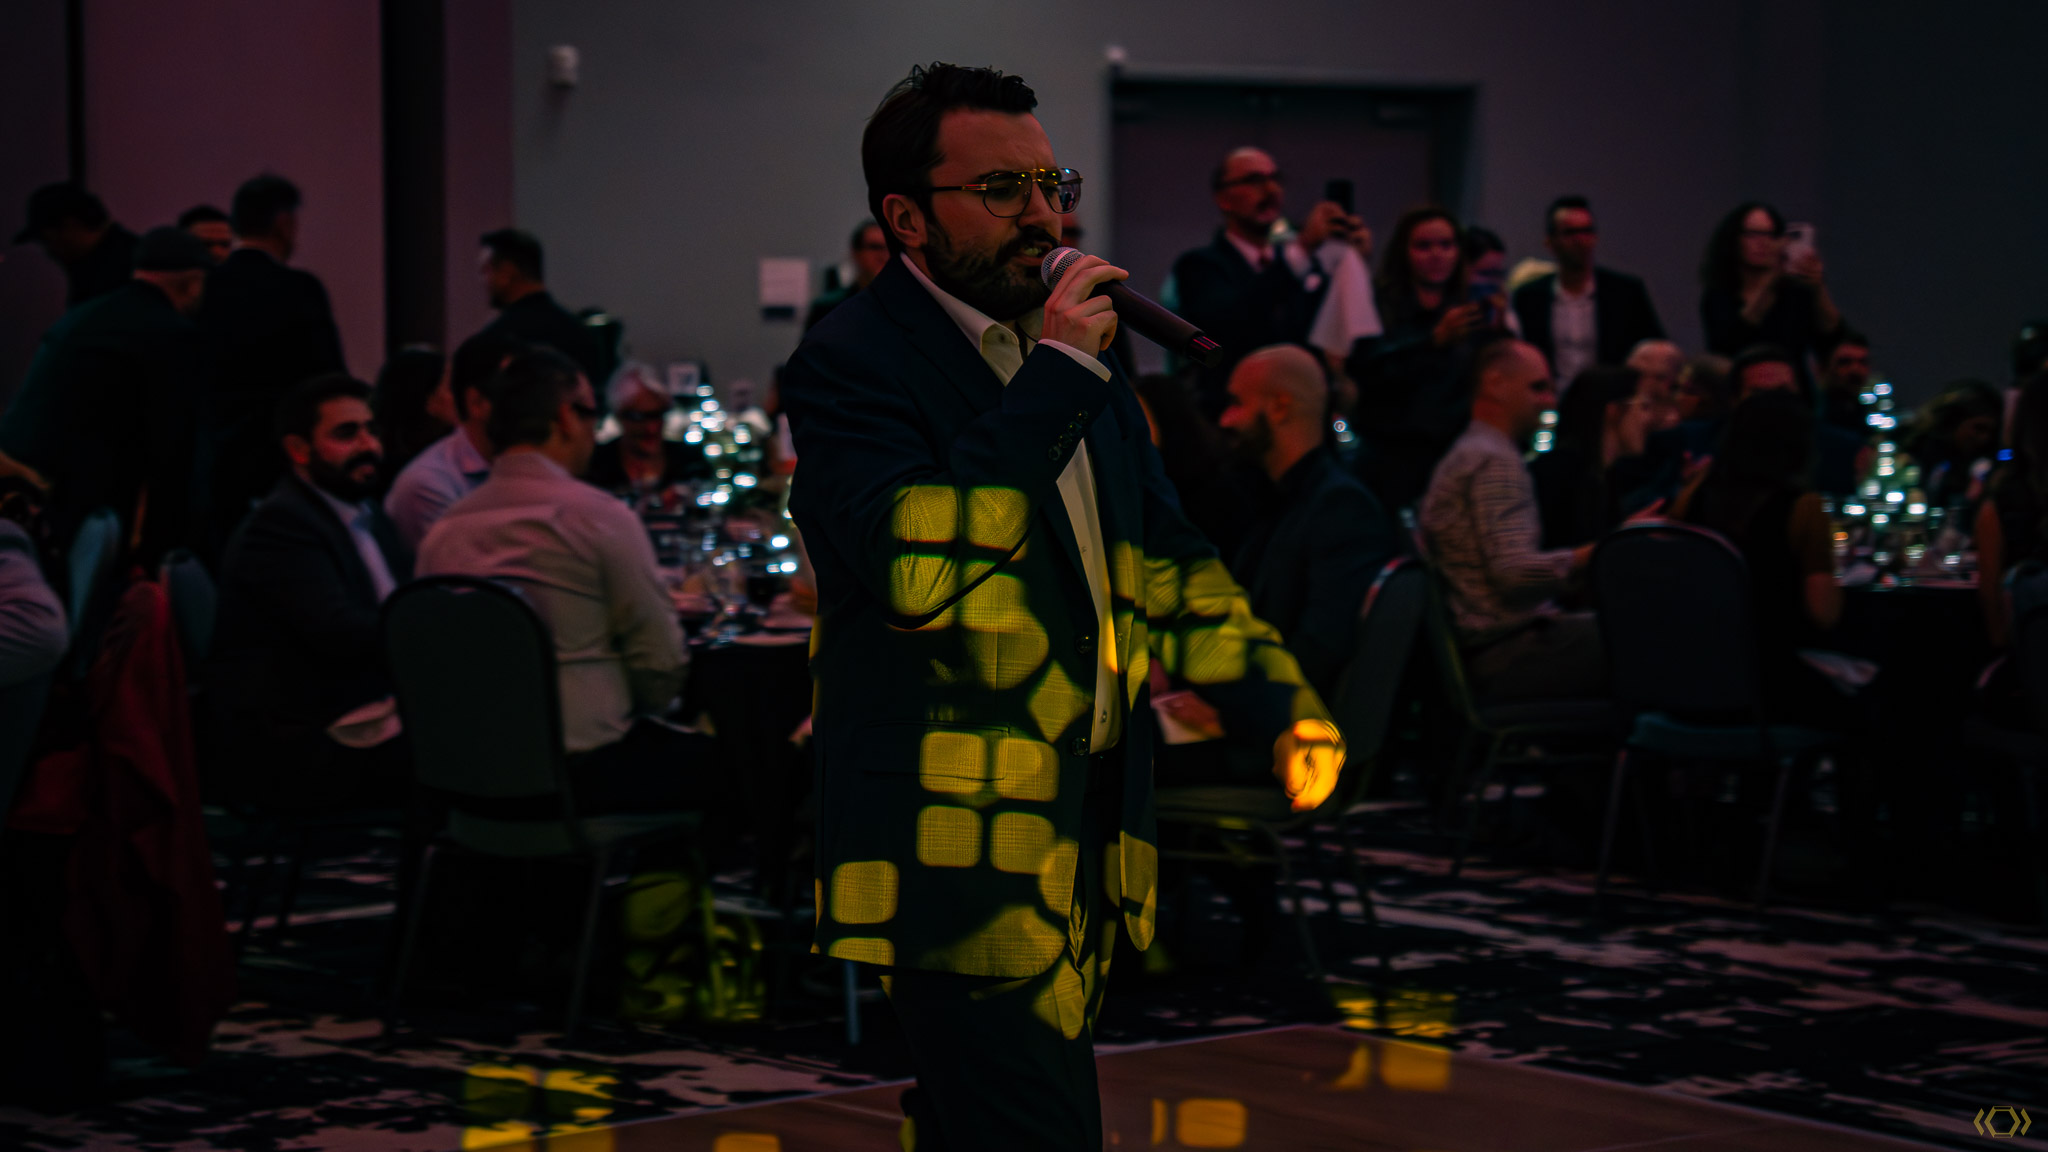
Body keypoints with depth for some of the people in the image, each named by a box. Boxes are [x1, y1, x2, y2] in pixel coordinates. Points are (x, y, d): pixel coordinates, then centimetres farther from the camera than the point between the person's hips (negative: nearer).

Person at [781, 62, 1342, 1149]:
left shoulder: (1069, 356, 17)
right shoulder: (852, 364, -10)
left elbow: (1162, 565, 25)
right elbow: (916, 568, -26)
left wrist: (1283, 701, 11)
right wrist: (1057, 378, -20)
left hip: (1085, 844, 8)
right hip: (961, 854, -8)